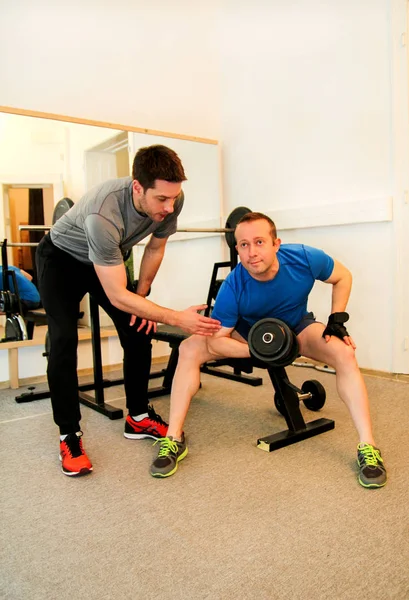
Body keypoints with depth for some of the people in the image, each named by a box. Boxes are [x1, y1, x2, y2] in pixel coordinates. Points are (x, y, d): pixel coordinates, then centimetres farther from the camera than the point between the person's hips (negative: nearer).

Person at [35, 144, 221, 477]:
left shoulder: (171, 200, -26)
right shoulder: (102, 216, -44)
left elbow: (155, 248, -5)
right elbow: (117, 296, -39)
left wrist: (142, 298, -3)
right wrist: (177, 318, -41)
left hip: (108, 258, 6)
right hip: (62, 257, -5)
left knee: (139, 331, -2)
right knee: (63, 341, -17)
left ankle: (138, 417, 13)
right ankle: (69, 436, -3)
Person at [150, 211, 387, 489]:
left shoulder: (305, 259, -31)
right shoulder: (232, 288, -33)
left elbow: (343, 276, -10)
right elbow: (216, 340, -24)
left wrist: (337, 320, -18)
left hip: (297, 327, 1)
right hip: (249, 331, 0)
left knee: (345, 354, -28)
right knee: (189, 349, -20)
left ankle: (368, 446, -16)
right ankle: (174, 438, -12)